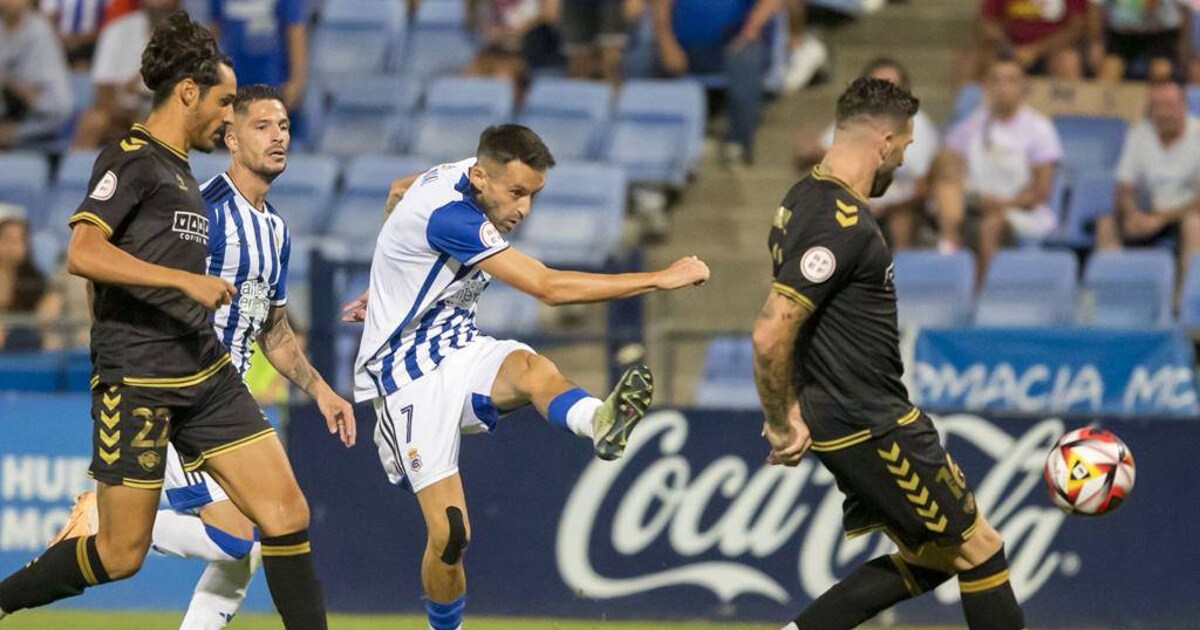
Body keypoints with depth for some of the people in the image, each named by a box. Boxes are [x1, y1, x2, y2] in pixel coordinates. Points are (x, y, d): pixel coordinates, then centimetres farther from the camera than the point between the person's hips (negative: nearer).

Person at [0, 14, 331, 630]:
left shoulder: (177, 167, 18)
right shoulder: (132, 159, -9)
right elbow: (83, 253, -22)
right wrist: (186, 279, -25)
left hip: (207, 374, 9)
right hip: (138, 384, -9)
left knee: (287, 514, -3)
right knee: (121, 554, -3)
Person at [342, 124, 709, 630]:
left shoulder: (450, 178, 2)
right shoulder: (449, 216, -27)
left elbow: (400, 192, 28)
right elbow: (548, 288, -32)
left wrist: (388, 288, 40)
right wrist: (661, 279, -30)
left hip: (460, 350, 7)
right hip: (409, 377, -7)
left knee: (530, 367, -33)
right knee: (449, 536, -16)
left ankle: (598, 420, -66)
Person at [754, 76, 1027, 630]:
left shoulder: (805, 200, 9)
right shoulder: (845, 224, -22)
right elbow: (770, 336, -28)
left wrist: (788, 410, 20)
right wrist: (782, 425, -15)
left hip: (837, 417, 10)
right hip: (871, 427, -10)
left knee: (930, 556, 16)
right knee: (978, 546, 1)